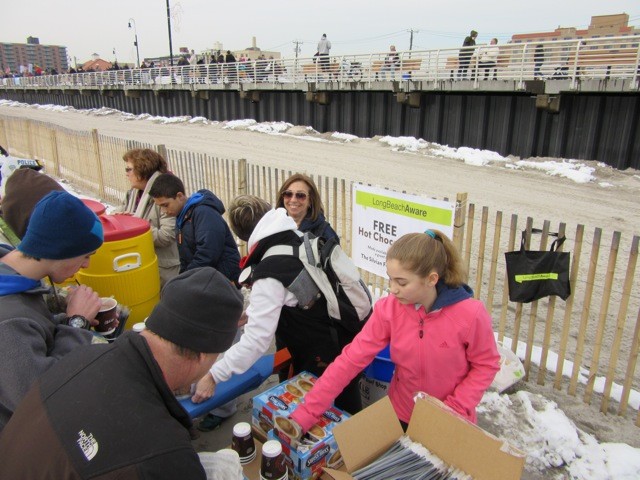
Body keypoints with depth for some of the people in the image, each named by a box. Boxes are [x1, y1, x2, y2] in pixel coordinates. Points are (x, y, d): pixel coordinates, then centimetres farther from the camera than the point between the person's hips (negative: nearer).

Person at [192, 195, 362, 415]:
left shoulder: (270, 272, -23)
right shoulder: (302, 240, 1)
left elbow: (257, 339, -24)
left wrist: (213, 376, -17)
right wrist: (251, 312, 25)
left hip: (325, 357, -8)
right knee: (349, 414, 24)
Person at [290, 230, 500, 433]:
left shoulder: (470, 314, -24)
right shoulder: (387, 309, -18)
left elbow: (486, 364, -8)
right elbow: (351, 359, -18)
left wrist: (455, 410, -18)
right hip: (401, 417, 2)